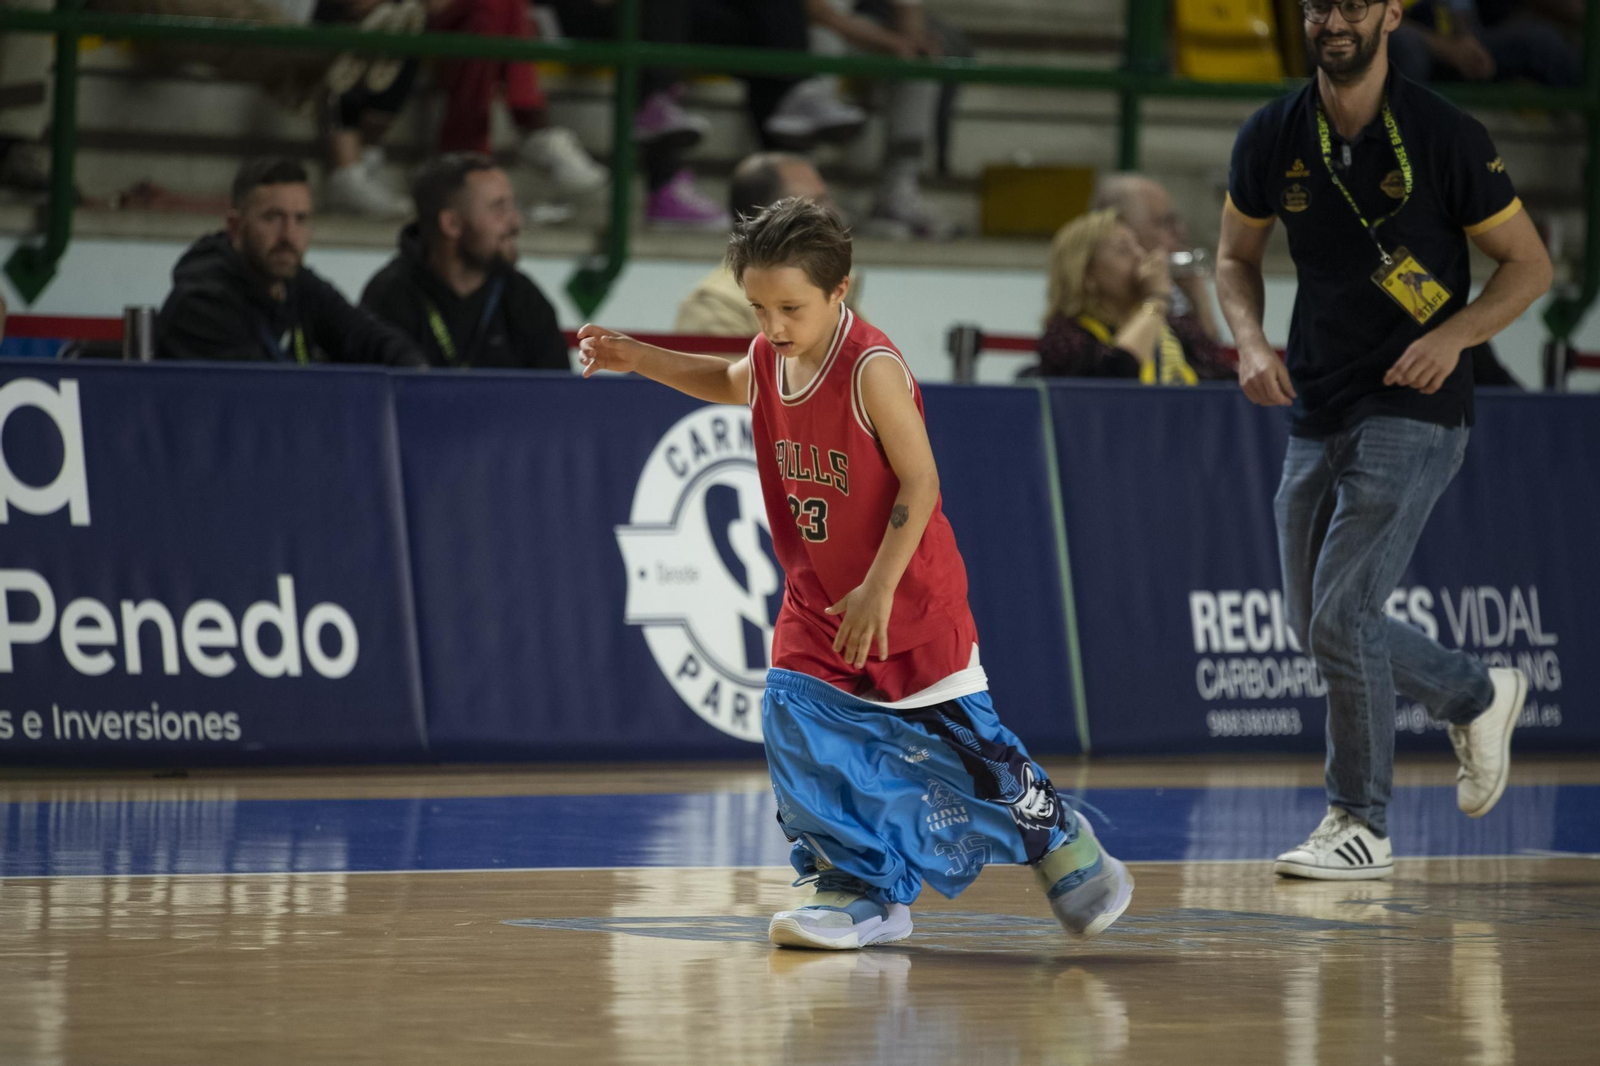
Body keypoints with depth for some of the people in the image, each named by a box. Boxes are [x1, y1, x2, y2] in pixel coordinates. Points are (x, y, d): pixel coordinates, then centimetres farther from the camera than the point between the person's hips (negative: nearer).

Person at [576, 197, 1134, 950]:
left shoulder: (873, 371, -25)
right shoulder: (769, 360, -2)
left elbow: (920, 483, -23)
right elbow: (730, 384, 24)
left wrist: (880, 588, -26)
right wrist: (638, 360, 12)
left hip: (910, 600, -7)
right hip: (817, 600, 7)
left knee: (963, 739, 2)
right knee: (797, 723, -5)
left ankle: (1063, 843, 27)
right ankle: (864, 890, 7)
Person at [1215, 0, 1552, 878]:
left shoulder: (1446, 139, -11)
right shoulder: (1272, 139, 1)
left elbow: (1529, 264, -2)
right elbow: (1237, 256, 16)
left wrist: (1455, 333, -18)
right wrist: (1250, 342, -3)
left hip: (1413, 415, -6)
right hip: (1316, 415, 6)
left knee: (1341, 614, -14)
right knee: (1318, 627, 11)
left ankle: (1361, 825, -1)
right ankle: (1477, 696, 36)